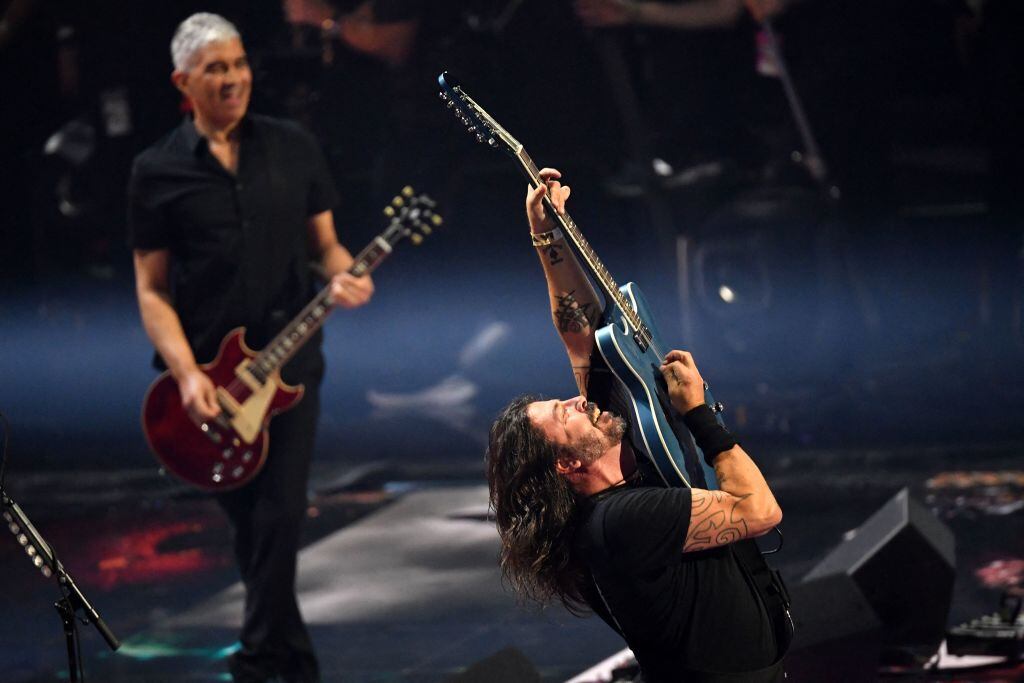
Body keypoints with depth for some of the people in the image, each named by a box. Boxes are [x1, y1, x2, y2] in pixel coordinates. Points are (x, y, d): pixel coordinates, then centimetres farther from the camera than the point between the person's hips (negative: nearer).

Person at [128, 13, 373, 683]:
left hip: (290, 359, 0)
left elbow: (324, 242, 12)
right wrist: (187, 374, -14)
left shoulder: (294, 147, 5)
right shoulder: (158, 172, -1)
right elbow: (152, 288, -1)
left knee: (280, 515, -11)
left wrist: (345, 274, -12)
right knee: (248, 521, 10)